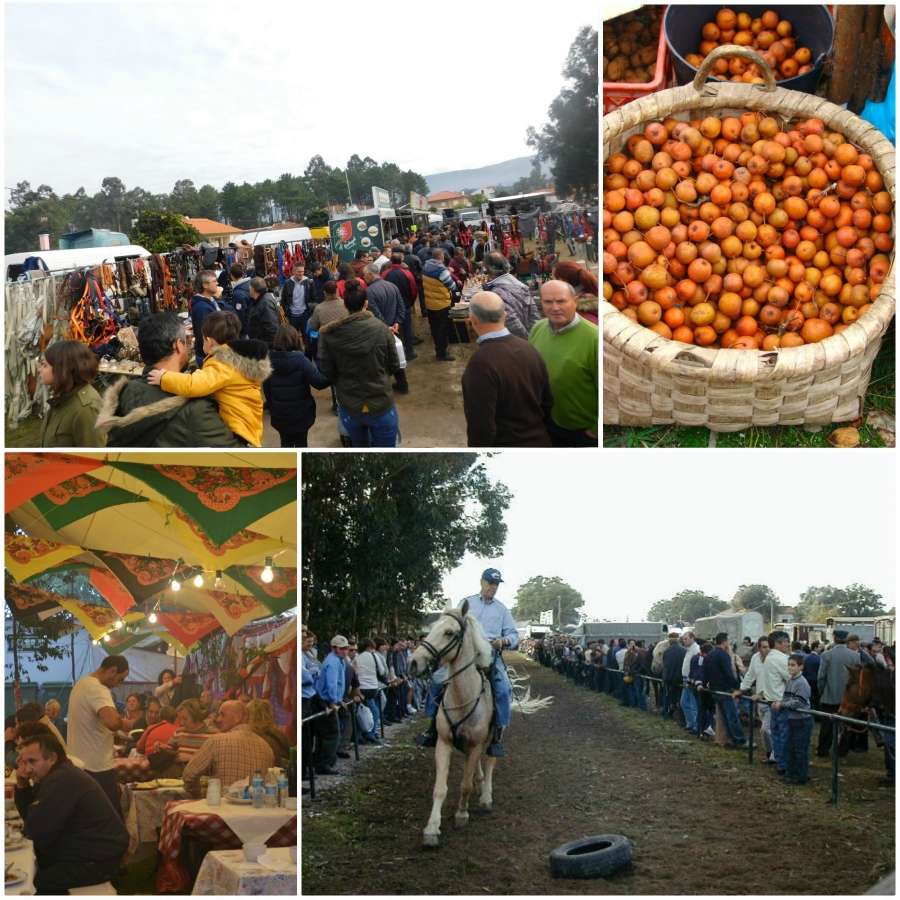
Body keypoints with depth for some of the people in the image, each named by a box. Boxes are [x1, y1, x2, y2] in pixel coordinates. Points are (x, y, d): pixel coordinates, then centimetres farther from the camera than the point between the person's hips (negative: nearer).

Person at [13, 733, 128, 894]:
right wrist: (22, 785, 0)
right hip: (91, 852, 10)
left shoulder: (62, 780, -23)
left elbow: (36, 833, -22)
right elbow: (29, 815, 13)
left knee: (35, 882, -21)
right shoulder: (57, 774, 10)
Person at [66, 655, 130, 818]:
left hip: (79, 763, 10)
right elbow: (112, 721, -38)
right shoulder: (97, 689, -20)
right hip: (97, 767, -10)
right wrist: (122, 722, -16)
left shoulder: (81, 683, 12)